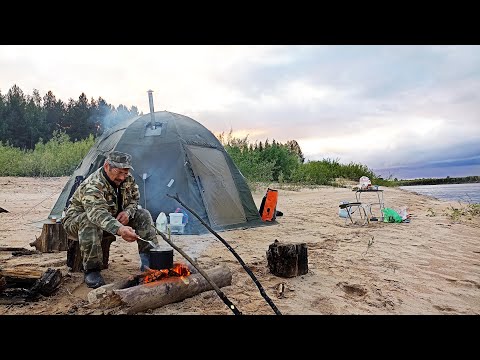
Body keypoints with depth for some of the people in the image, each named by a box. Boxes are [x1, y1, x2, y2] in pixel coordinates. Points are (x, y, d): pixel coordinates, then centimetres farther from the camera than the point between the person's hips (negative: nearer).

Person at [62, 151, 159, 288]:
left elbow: (135, 198, 4)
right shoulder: (93, 185, -35)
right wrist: (119, 229, -69)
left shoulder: (128, 179, -11)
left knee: (143, 215, -11)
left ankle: (148, 260, -12)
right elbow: (97, 214, -52)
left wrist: (128, 212, -20)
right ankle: (91, 270, -29)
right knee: (90, 222, -42)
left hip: (114, 219, 6)